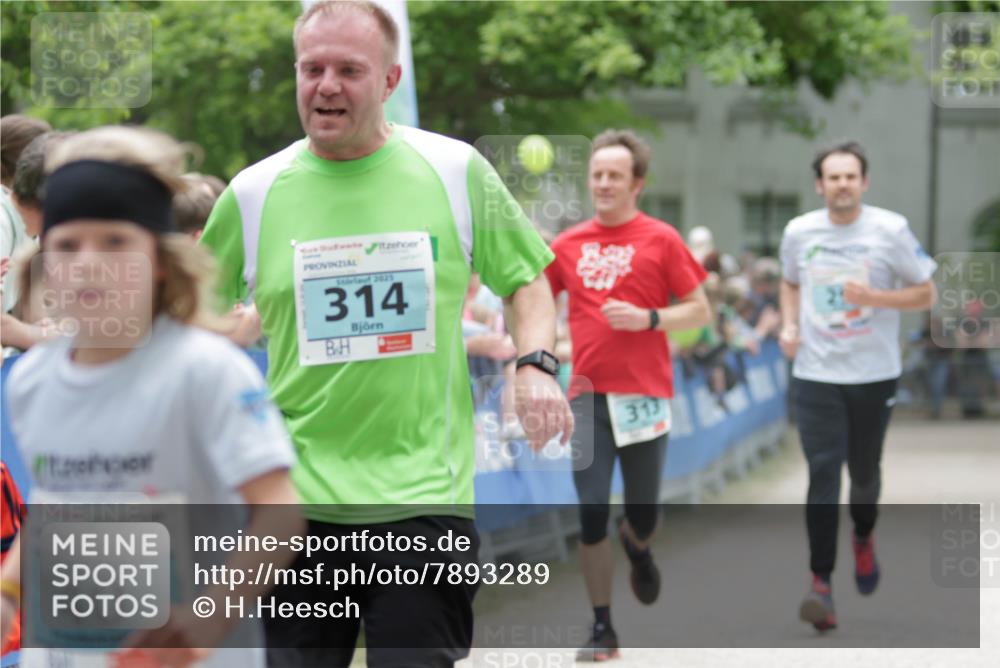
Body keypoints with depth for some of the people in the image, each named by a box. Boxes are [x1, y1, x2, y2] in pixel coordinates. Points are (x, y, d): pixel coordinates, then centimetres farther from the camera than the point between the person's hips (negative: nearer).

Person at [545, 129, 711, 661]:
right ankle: (602, 628, 6)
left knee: (643, 514, 4)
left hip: (644, 396, -2)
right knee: (591, 514, -4)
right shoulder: (569, 244, 8)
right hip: (588, 394, 2)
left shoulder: (660, 240, -1)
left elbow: (700, 310, 0)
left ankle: (637, 547, 43)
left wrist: (648, 318, -14)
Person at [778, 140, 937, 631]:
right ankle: (821, 585, -11)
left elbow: (926, 294, -2)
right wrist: (789, 324, 1)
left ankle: (863, 537, 46)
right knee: (822, 475, -10)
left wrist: (875, 297, -19)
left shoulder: (891, 230, -7)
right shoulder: (799, 232, 0)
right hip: (816, 374, 0)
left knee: (864, 472, 12)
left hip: (874, 374, 0)